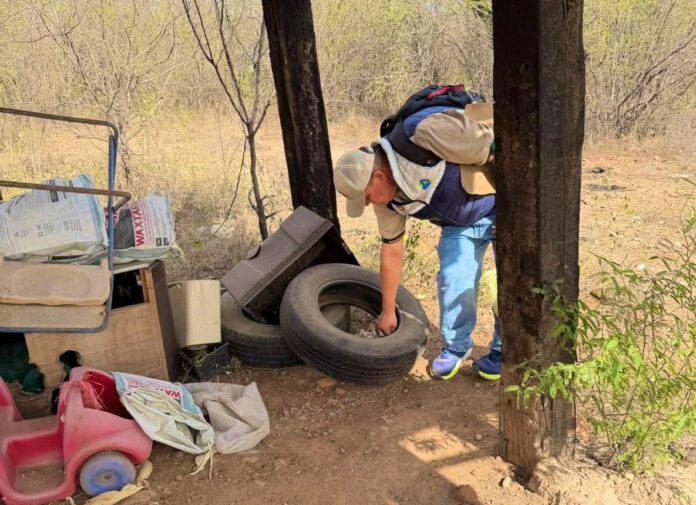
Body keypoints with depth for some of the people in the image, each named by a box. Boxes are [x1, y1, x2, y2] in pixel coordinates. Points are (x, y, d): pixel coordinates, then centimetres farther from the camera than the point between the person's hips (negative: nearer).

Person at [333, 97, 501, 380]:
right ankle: (455, 348, 18)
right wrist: (388, 311, 7)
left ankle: (504, 351, 16)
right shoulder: (386, 197, -12)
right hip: (461, 223, 5)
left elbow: (491, 139, -28)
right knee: (453, 280, -5)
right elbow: (391, 249, -1)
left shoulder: (426, 133, -37)